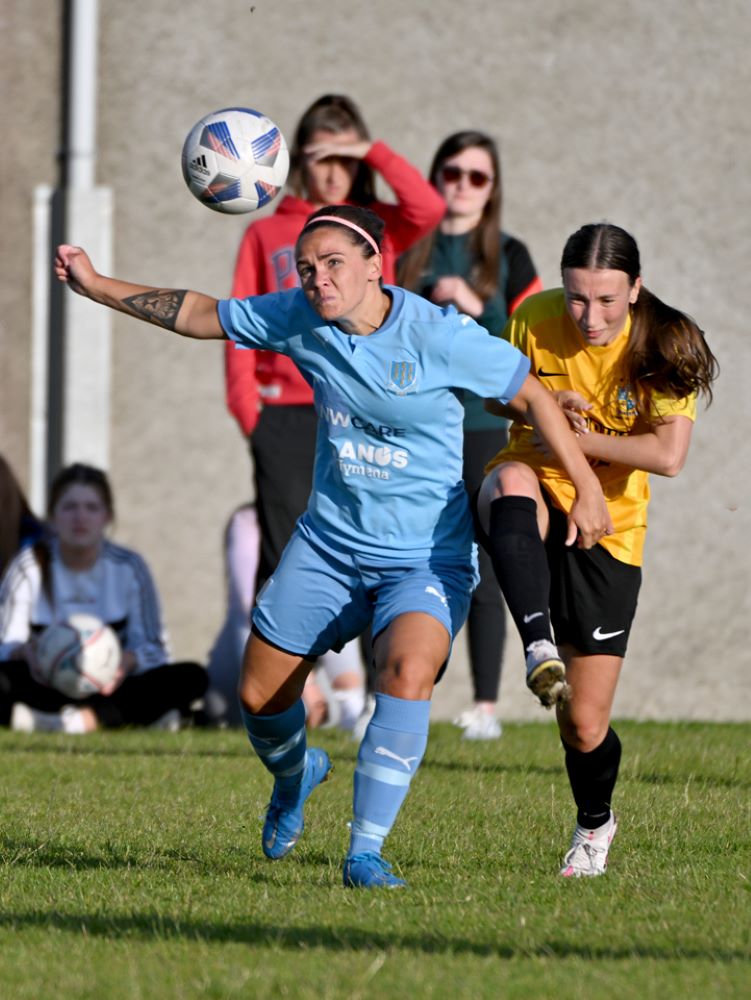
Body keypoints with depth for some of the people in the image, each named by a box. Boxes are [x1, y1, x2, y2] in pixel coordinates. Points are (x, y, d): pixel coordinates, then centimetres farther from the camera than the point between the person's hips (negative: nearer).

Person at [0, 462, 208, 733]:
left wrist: (127, 661, -24)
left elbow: (151, 647, -1)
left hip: (110, 688, 1)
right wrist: (24, 651, -30)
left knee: (192, 677, -25)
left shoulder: (128, 567, 2)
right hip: (46, 688, -1)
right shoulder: (29, 566, 0)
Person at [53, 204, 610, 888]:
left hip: (429, 556, -5)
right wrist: (96, 286, 4)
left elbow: (532, 394, -9)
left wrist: (587, 488, -10)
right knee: (259, 698, 5)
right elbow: (200, 314, 8)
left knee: (408, 673, -31)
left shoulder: (437, 334, -18)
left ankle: (365, 853, -25)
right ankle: (294, 775, 42)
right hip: (328, 543, 5)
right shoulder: (299, 318, -5)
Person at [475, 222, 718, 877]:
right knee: (511, 481, -40)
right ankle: (540, 652, -48)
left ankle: (595, 822, 31)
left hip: (607, 529, -1)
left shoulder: (662, 349, -12)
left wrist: (580, 437, -19)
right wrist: (545, 402, -12)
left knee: (585, 725, -2)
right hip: (537, 492, 1)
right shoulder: (535, 319, -8)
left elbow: (669, 456, -21)